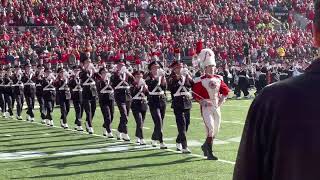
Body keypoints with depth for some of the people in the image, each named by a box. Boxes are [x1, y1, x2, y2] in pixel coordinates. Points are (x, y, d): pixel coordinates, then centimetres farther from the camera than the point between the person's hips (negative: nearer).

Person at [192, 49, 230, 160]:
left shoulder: (218, 79, 9)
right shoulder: (200, 80, -7)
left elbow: (225, 91, 17)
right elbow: (195, 95, -7)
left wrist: (221, 101, 5)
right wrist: (203, 102, -17)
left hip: (216, 107, 6)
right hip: (206, 107, -6)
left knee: (216, 130, 12)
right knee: (210, 128, -17)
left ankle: (205, 146, 34)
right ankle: (209, 153, -11)